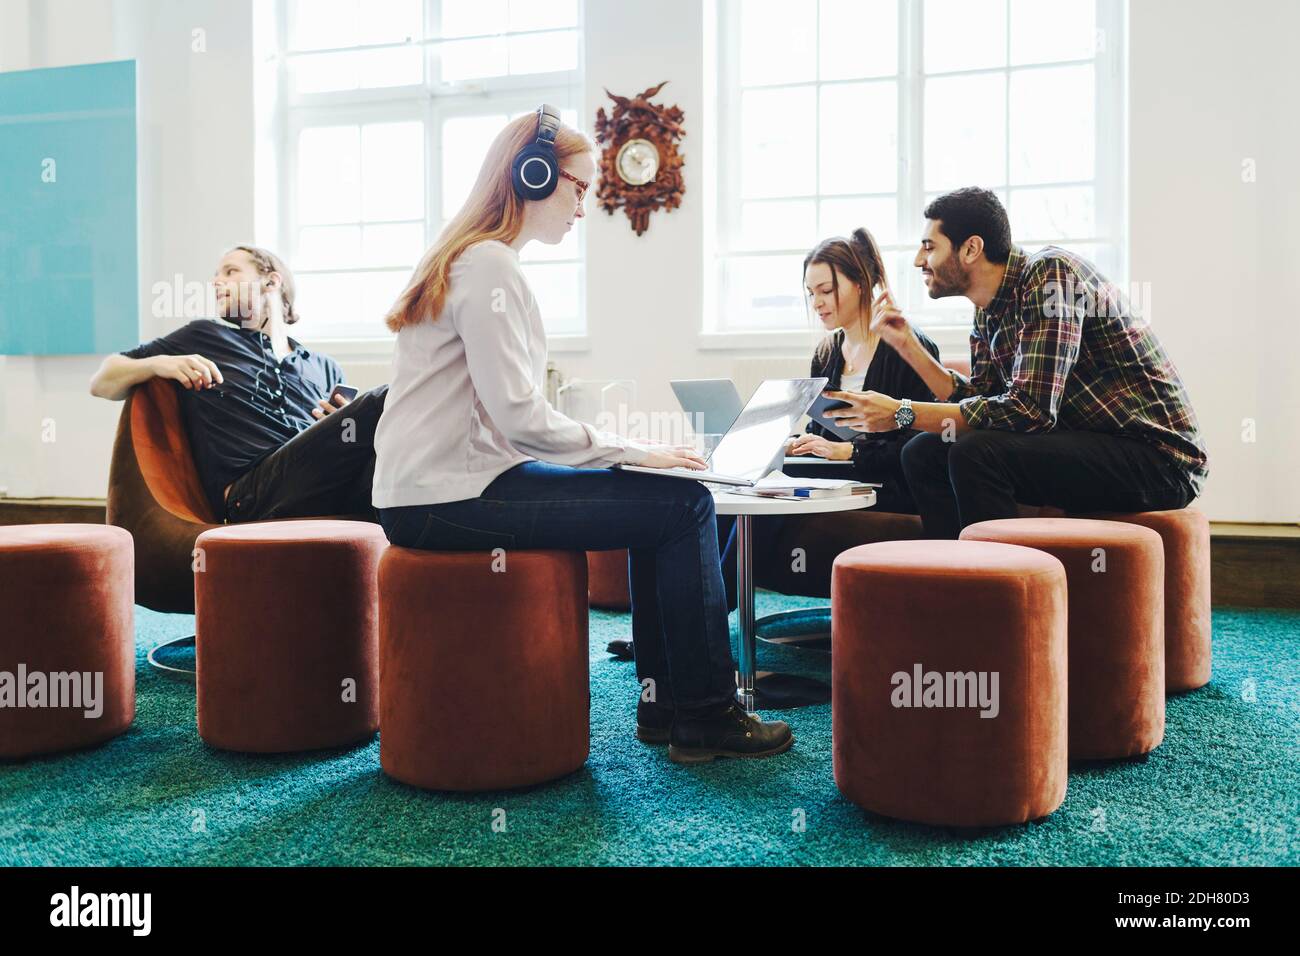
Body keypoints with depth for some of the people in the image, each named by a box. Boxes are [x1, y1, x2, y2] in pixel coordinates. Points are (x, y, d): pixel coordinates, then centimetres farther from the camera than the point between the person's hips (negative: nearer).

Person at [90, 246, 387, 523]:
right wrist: (157, 363, 8)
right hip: (250, 494, -3)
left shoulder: (325, 369, 30)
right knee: (382, 402, -30)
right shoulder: (201, 337, 26)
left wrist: (347, 425, 2)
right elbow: (101, 383, 28)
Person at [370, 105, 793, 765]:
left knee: (669, 500, 10)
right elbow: (519, 416, -20)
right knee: (683, 506, -11)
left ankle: (664, 703, 12)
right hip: (446, 500, -10)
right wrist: (631, 451, -10)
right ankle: (705, 717, -1)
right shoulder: (488, 264, -12)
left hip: (440, 489, 10)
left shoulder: (471, 259, 19)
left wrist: (626, 450, 9)